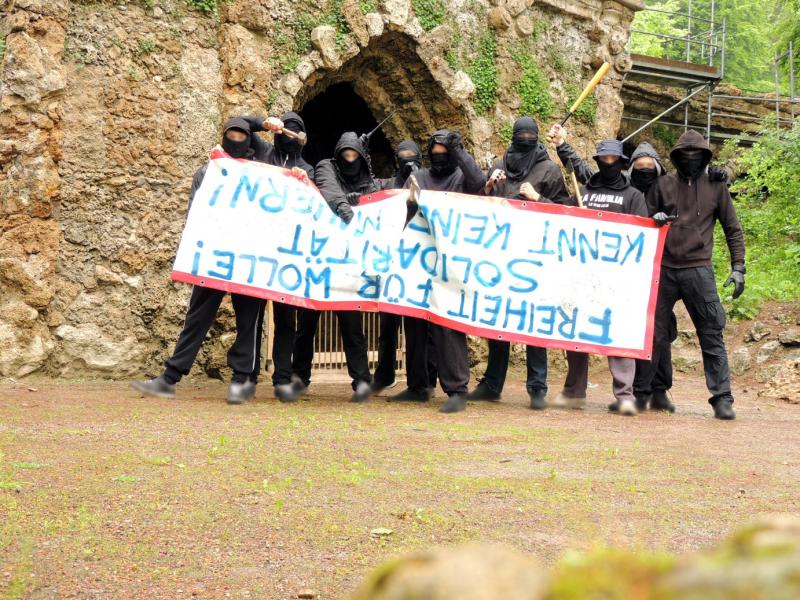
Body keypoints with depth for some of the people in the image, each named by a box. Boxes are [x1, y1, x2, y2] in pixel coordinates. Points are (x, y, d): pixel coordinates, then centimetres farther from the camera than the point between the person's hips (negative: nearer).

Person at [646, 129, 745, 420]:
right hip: (663, 268, 2)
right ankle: (657, 389, 21)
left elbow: (733, 230, 11)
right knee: (656, 333, 6)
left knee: (712, 335, -5)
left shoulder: (715, 186, 7)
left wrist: (738, 268, 3)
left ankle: (722, 398, -5)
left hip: (698, 270, -2)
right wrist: (654, 220, -8)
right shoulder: (663, 184, 9)